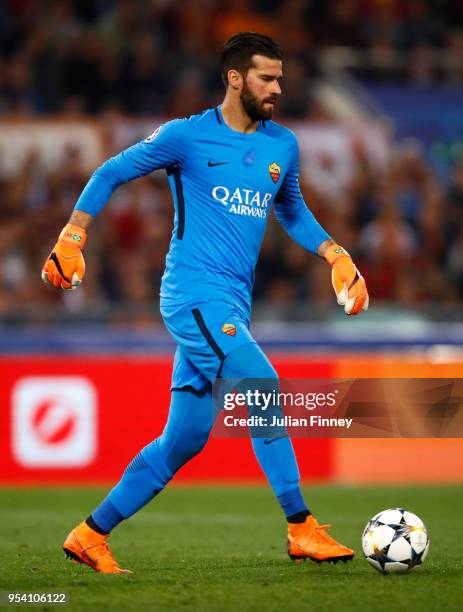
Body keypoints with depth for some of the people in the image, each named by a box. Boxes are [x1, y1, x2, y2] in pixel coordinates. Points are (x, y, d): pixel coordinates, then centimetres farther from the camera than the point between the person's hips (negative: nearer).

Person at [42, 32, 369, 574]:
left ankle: (91, 536, 16)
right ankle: (302, 531, -15)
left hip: (232, 305, 7)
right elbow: (111, 174, 4)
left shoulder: (283, 146, 13)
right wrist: (72, 238, -4)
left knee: (183, 439, 6)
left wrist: (335, 255, 15)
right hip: (195, 293, -7)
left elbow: (292, 212, 29)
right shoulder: (187, 137, -4)